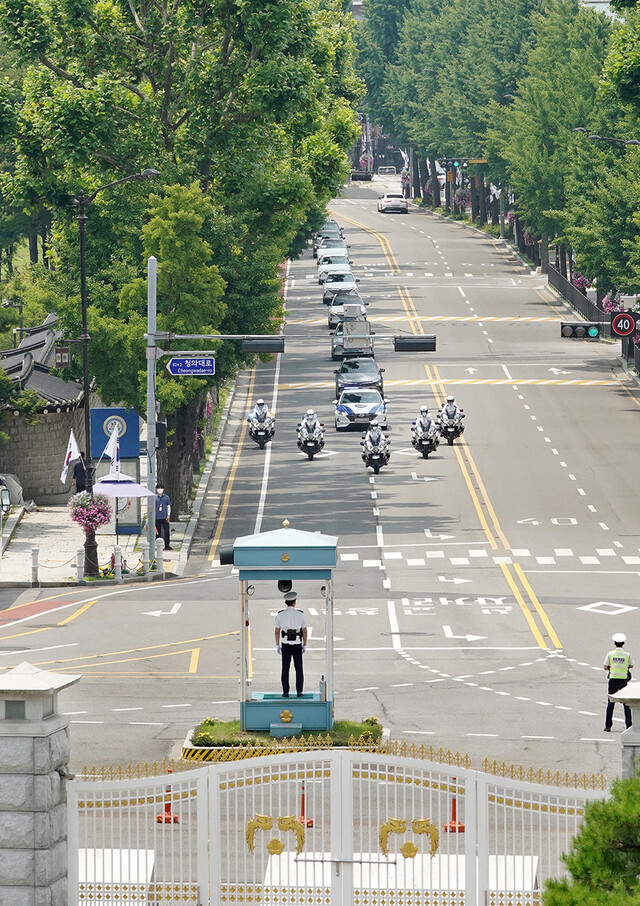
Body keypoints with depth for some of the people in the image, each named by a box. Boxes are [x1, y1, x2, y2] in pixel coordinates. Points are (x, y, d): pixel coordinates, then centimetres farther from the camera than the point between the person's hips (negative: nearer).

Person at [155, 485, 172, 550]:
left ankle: (167, 545, -2)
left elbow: (168, 506, 10)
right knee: (158, 532, 4)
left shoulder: (166, 497, 6)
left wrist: (168, 515, 1)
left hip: (165, 517, 0)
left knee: (166, 531, -6)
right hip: (157, 517, 0)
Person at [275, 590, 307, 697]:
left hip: (285, 644, 1)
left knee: (285, 669, 5)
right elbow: (304, 632, -1)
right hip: (297, 644, 0)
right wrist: (304, 645, 9)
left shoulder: (280, 615, -4)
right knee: (299, 669, 7)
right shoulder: (300, 615, -6)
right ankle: (299, 692, 4)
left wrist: (277, 646, 9)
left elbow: (277, 632, 0)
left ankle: (285, 692, 2)